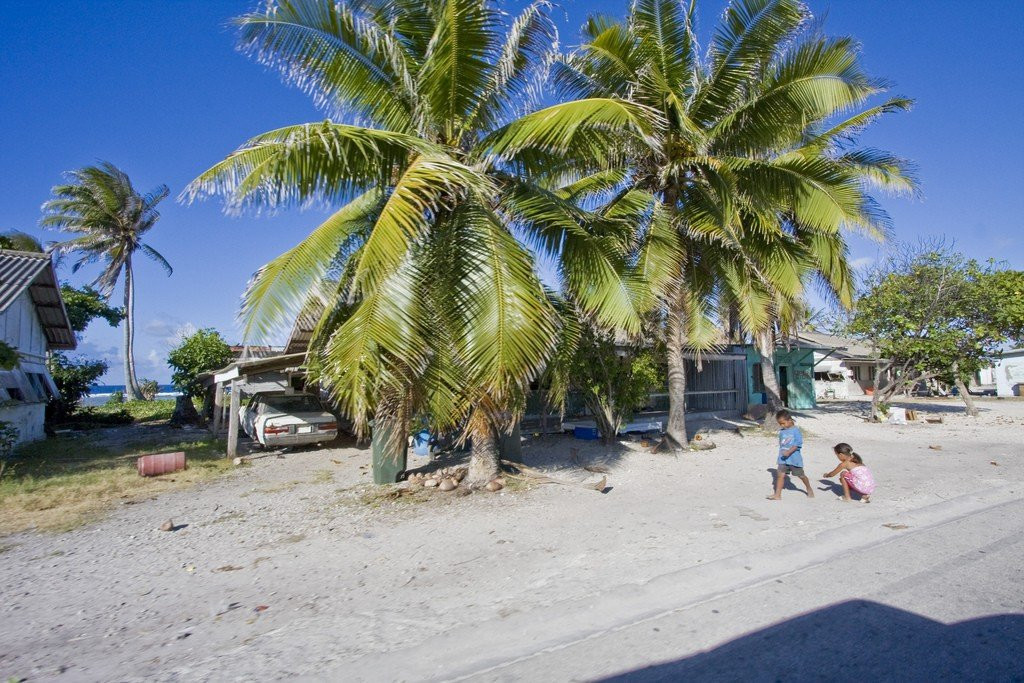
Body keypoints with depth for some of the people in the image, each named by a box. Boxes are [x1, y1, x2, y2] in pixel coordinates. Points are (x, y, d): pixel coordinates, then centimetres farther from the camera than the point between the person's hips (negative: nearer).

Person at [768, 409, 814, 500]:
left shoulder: (796, 430, -11)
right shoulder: (781, 431, 7)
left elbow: (798, 443, -17)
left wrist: (789, 452, -26)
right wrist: (781, 453, 11)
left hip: (794, 458, -4)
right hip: (783, 458, 5)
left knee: (801, 475, 12)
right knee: (780, 475, -4)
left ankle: (809, 490, 37)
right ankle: (777, 495, -3)